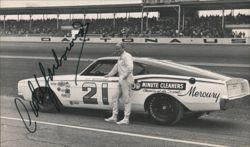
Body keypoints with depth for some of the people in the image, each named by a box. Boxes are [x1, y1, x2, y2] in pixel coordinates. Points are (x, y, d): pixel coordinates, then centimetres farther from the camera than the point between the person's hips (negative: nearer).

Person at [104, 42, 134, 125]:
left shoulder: (127, 56, -10)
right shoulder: (120, 58, 21)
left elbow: (130, 68, -23)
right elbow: (116, 67, 35)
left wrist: (124, 76, -21)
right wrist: (109, 75, 39)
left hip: (126, 81, -10)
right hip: (121, 82, 10)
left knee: (126, 100, -7)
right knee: (115, 98, 11)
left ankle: (126, 119, -5)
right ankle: (114, 117, 17)